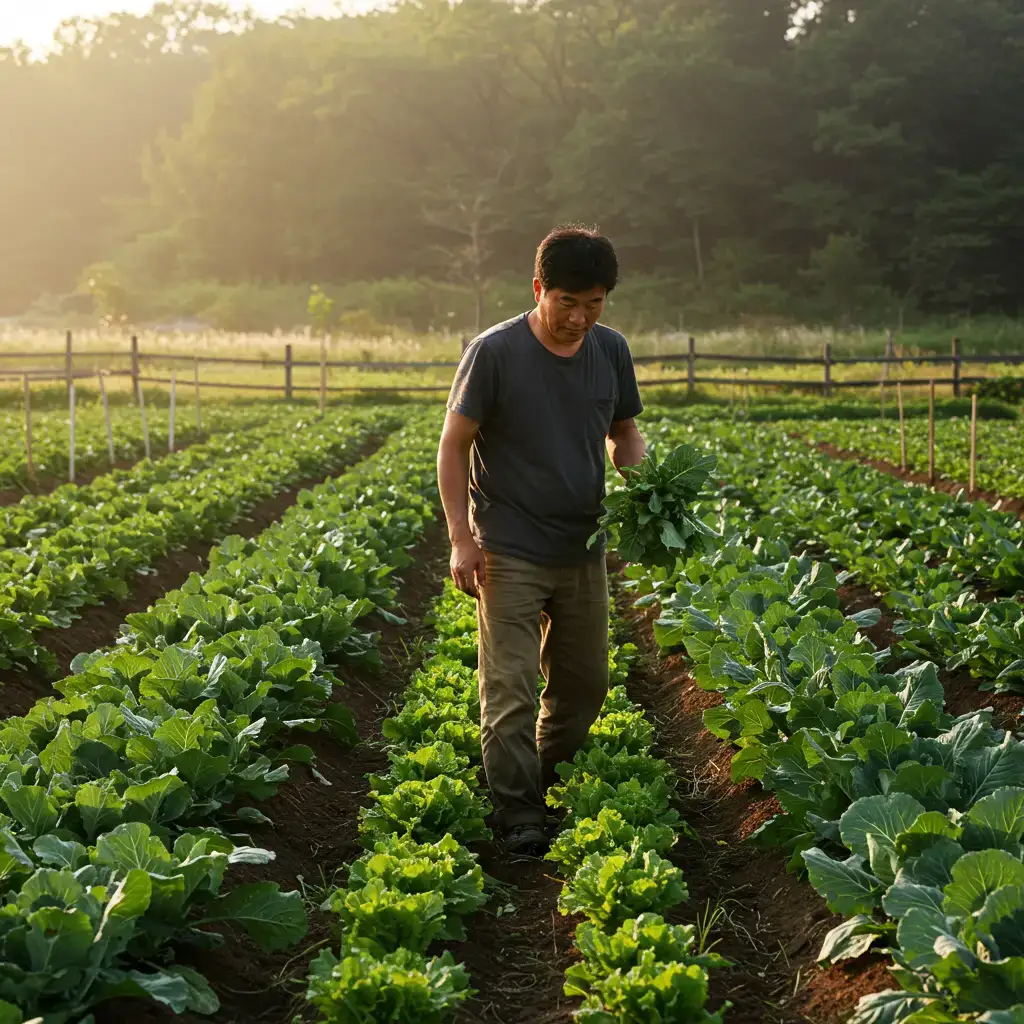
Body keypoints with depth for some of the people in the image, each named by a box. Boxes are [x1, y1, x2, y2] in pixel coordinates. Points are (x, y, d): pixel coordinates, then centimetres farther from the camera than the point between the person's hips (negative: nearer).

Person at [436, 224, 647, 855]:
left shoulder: (612, 351, 2)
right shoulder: (495, 353, -13)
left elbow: (625, 434, 16)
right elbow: (454, 446, -7)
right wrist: (461, 538, -13)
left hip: (584, 550, 5)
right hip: (510, 555, -5)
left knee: (585, 681, 14)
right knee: (511, 689, -6)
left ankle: (552, 787, 33)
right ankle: (520, 817, 4)